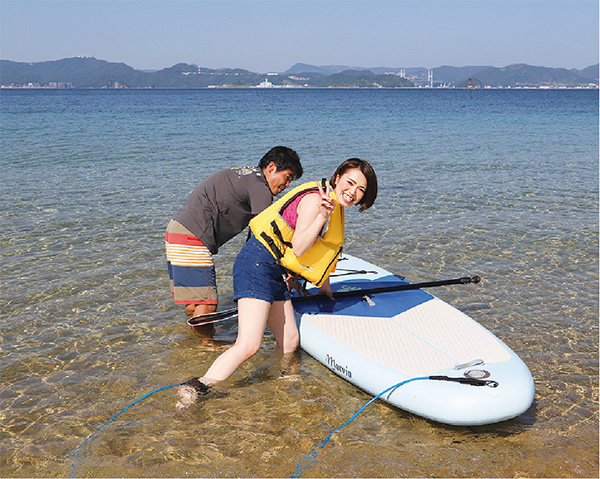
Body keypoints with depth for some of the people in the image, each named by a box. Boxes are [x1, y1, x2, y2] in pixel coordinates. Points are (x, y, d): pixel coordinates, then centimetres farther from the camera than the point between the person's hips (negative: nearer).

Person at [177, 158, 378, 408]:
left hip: (275, 273, 10)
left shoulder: (335, 207, 19)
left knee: (289, 343, 9)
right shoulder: (315, 199, -13)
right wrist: (323, 216, -28)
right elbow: (298, 248, -19)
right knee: (249, 345, -21)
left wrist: (324, 285, 42)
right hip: (258, 264, -10)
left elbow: (320, 253, 33)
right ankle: (195, 391, -23)